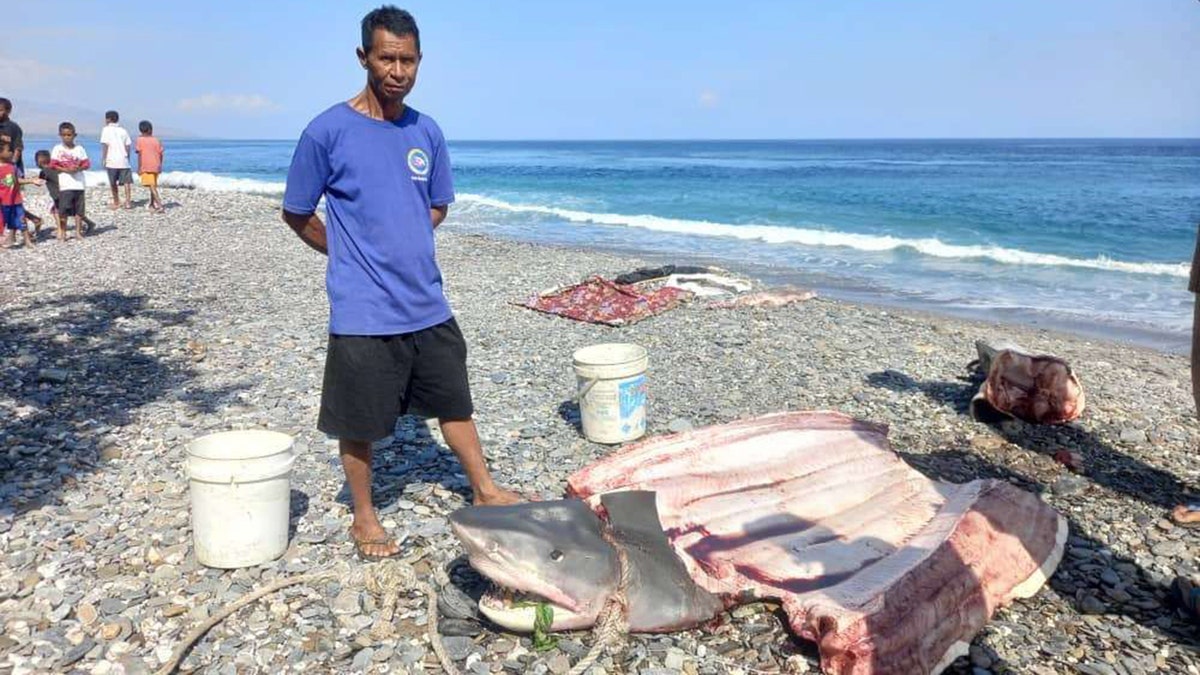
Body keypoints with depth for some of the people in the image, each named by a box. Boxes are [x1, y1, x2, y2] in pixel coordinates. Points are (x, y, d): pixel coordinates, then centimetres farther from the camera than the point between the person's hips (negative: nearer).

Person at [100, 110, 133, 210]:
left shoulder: (107, 129, 0)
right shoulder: (123, 130, 10)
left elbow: (104, 145, -6)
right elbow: (128, 146, 8)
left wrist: (103, 159, -3)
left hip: (112, 161, -2)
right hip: (123, 160, 2)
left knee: (113, 183, 8)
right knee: (126, 181, 1)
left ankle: (116, 203, 15)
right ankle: (128, 202, -9)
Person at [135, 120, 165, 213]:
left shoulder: (140, 140, -3)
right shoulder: (156, 140, 7)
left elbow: (140, 154, -8)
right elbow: (160, 154, 7)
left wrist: (139, 167, -5)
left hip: (146, 167, -5)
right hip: (156, 166, 5)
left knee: (152, 187, -11)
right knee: (154, 186, 18)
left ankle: (160, 205, -24)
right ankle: (152, 205, 27)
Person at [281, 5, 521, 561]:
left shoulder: (427, 132, 4)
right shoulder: (328, 131, -10)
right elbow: (296, 213, -1)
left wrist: (401, 246, 6)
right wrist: (351, 255, 3)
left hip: (428, 304, 5)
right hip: (362, 311, -4)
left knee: (454, 402, 16)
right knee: (358, 424, 8)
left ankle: (485, 490, 34)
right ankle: (364, 519, 29)